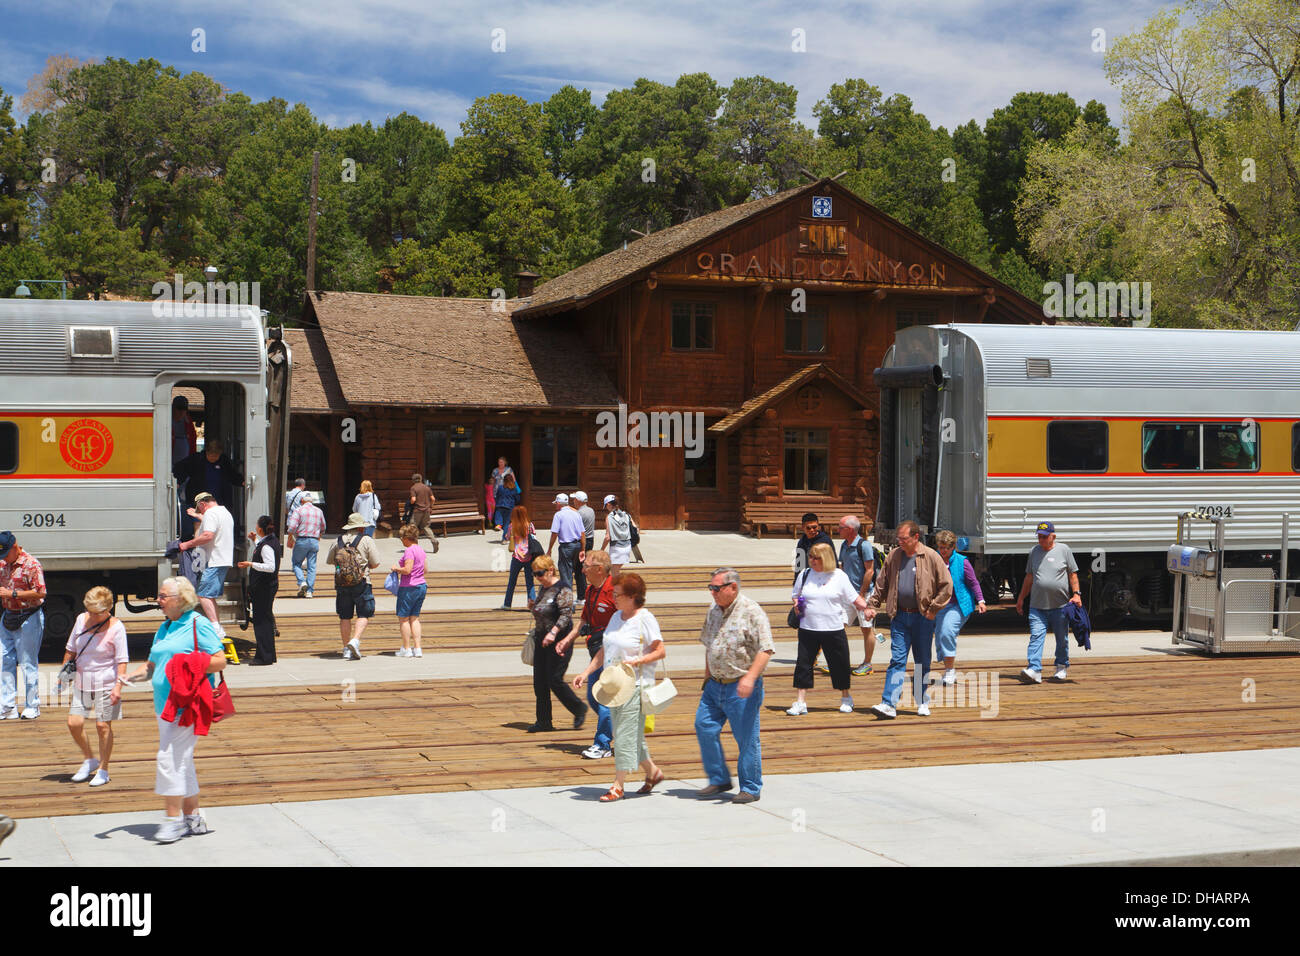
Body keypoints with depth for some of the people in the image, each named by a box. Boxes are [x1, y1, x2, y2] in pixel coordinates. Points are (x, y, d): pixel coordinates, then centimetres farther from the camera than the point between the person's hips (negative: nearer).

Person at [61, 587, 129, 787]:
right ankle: (89, 760, 20)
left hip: (106, 684, -5)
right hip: (82, 682, 5)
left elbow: (122, 660, -12)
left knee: (103, 726, -2)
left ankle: (103, 769, 13)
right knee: (74, 723, -3)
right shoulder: (81, 620, 4)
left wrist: (118, 685, -20)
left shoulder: (116, 627, -10)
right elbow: (71, 649, 18)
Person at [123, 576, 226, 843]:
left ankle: (173, 818, -7)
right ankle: (193, 816, 21)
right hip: (165, 703, 8)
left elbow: (220, 661, -10)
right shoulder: (164, 628, 18)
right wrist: (133, 675, 4)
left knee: (170, 757, -13)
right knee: (181, 761, 12)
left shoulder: (198, 624, -6)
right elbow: (152, 664, 23)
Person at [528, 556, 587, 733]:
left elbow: (566, 615, -22)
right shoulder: (544, 589, 14)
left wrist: (553, 632, -31)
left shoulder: (562, 589, -13)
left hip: (558, 643, -9)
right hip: (541, 642, 9)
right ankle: (543, 721, 14)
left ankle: (579, 709, 10)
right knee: (539, 683, 7)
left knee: (555, 681, -10)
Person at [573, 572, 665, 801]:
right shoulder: (616, 617, 11)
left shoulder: (645, 619, -10)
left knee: (626, 734, -6)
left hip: (635, 686, -8)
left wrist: (635, 662, -21)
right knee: (627, 735, 13)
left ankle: (618, 786, 0)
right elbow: (604, 651, 18)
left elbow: (660, 651, -10)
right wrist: (586, 673, 11)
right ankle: (652, 772, 30)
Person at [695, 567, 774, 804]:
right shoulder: (714, 611, 11)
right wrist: (708, 677, 22)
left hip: (742, 687, -7)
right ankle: (719, 780, 17)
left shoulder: (752, 612, -12)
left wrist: (750, 677, -28)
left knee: (747, 738, -1)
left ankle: (751, 788, 11)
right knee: (704, 727, 2)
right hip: (715, 685, 7)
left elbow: (765, 650, -18)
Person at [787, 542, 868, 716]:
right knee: (803, 664, -2)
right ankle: (800, 702, 5)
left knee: (840, 664, 7)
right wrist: (796, 603, -3)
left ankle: (845, 699, 28)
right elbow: (795, 596, 18)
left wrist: (865, 607, -16)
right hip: (808, 629, 2)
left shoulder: (840, 577, -1)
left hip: (834, 630, -2)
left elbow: (855, 599, 1)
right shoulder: (804, 575, 6)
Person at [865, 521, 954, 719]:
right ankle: (888, 704, -12)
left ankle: (923, 702, 23)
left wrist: (933, 609, -6)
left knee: (923, 661, 9)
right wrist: (871, 605, 7)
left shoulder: (931, 557, -5)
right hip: (899, 616, 2)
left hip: (922, 617, -2)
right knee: (897, 660, -6)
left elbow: (946, 585, -3)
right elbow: (882, 584, 14)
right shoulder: (894, 557, 6)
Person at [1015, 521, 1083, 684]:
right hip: (1037, 605, 2)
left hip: (1060, 605, -2)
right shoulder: (1034, 551, 10)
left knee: (1062, 638, 9)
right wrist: (1021, 599, 21)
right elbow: (1029, 577, 19)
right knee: (1036, 637, -11)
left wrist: (1076, 594, -6)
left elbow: (1073, 574, 4)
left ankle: (1062, 667, 26)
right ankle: (1034, 670, -18)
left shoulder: (1064, 550, 2)